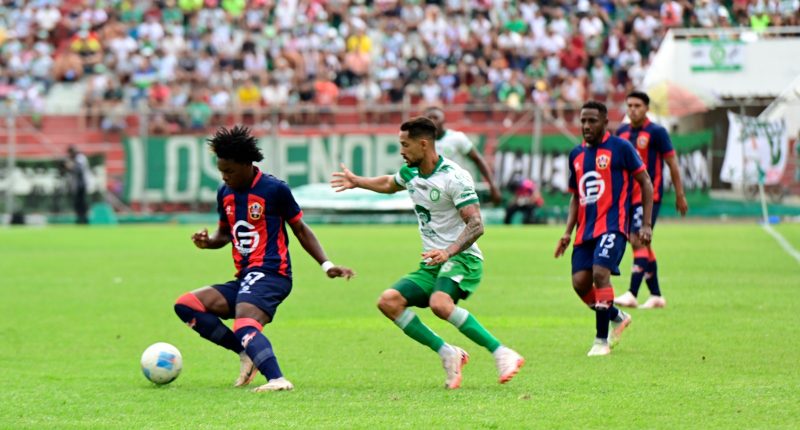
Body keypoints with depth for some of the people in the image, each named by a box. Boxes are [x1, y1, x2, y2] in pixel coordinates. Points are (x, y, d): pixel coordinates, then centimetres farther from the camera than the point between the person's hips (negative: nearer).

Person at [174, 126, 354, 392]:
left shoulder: (274, 189, -5)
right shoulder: (225, 193, 13)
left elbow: (300, 230, 5)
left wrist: (326, 265, -2)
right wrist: (207, 241, 4)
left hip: (270, 274, -8)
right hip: (243, 278, 8)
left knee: (245, 327, -33)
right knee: (186, 306, -4)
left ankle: (277, 380, -50)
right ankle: (246, 353, -4)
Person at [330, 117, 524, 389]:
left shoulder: (454, 177, -16)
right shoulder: (410, 173, 10)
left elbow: (476, 224, -23)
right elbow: (388, 184, 36)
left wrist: (449, 252, -37)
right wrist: (356, 182, 46)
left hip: (462, 258, -8)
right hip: (431, 264, 8)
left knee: (440, 304, -36)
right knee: (388, 302, -10)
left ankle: (502, 354, -29)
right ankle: (449, 355, -6)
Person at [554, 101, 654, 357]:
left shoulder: (620, 148, -3)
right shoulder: (576, 154, 15)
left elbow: (646, 183, -1)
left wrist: (646, 225, -6)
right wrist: (568, 232, 12)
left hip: (612, 225, -6)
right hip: (586, 229, 6)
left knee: (600, 273, -22)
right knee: (580, 282, -4)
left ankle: (602, 340, -13)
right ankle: (617, 318, 22)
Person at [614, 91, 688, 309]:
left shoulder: (656, 132, -5)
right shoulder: (622, 132, 12)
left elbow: (672, 164, -2)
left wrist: (680, 195, -3)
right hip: (628, 196, 7)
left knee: (639, 240, -17)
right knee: (641, 243, 9)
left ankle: (632, 295, -24)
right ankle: (656, 296, 17)